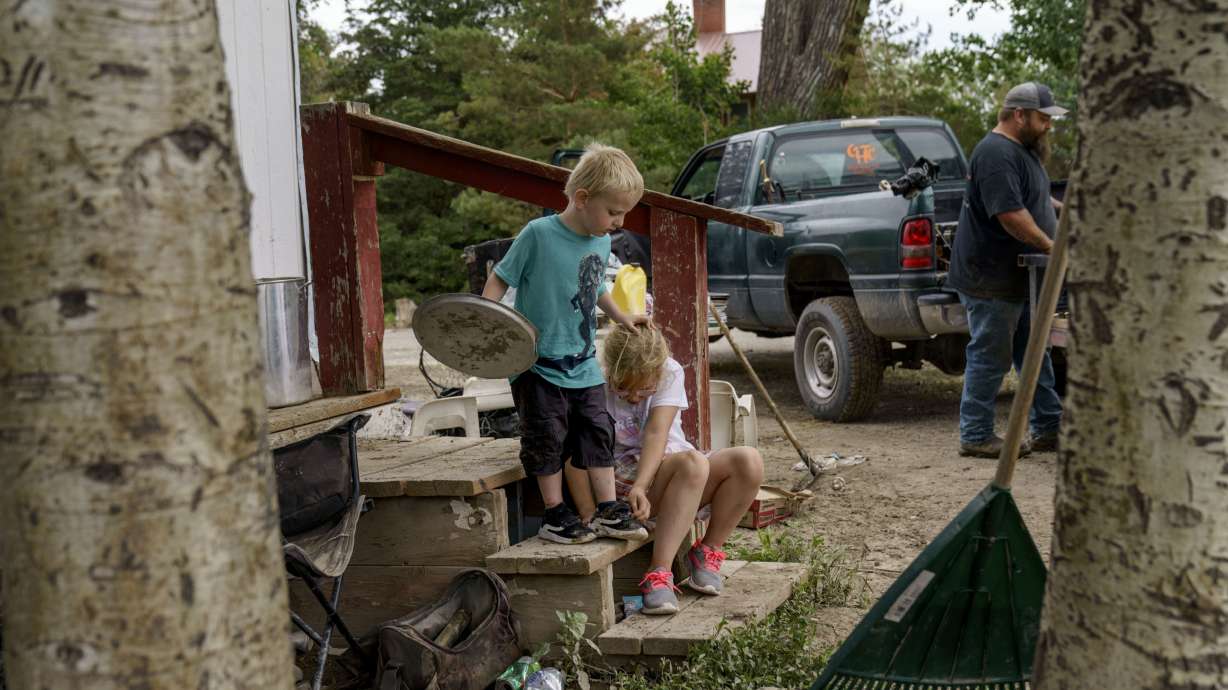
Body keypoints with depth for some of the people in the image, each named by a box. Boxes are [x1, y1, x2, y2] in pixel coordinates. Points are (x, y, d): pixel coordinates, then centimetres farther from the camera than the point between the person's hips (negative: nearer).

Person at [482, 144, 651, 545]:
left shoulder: (601, 242, 5)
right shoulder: (539, 234, -16)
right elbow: (500, 279, -12)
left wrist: (622, 318, 27)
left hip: (584, 365, 6)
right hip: (539, 365, -6)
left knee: (597, 433, 9)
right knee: (547, 438, 1)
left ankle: (609, 511, 17)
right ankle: (555, 516, 13)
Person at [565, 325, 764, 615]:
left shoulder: (670, 372, -6)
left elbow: (656, 434, -20)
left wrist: (640, 486, -35)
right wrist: (590, 518, -27)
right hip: (624, 477, -4)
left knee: (749, 460, -21)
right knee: (693, 462, -35)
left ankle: (708, 552, -5)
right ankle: (659, 573, -38)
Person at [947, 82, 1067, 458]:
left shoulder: (1023, 150, 16)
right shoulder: (996, 154, -20)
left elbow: (1035, 200, 30)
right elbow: (1011, 214, -27)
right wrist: (1051, 246, -19)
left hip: (1018, 279, 11)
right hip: (990, 279, -11)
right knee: (989, 357, -3)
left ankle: (1048, 428, 22)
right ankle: (976, 437, 5)